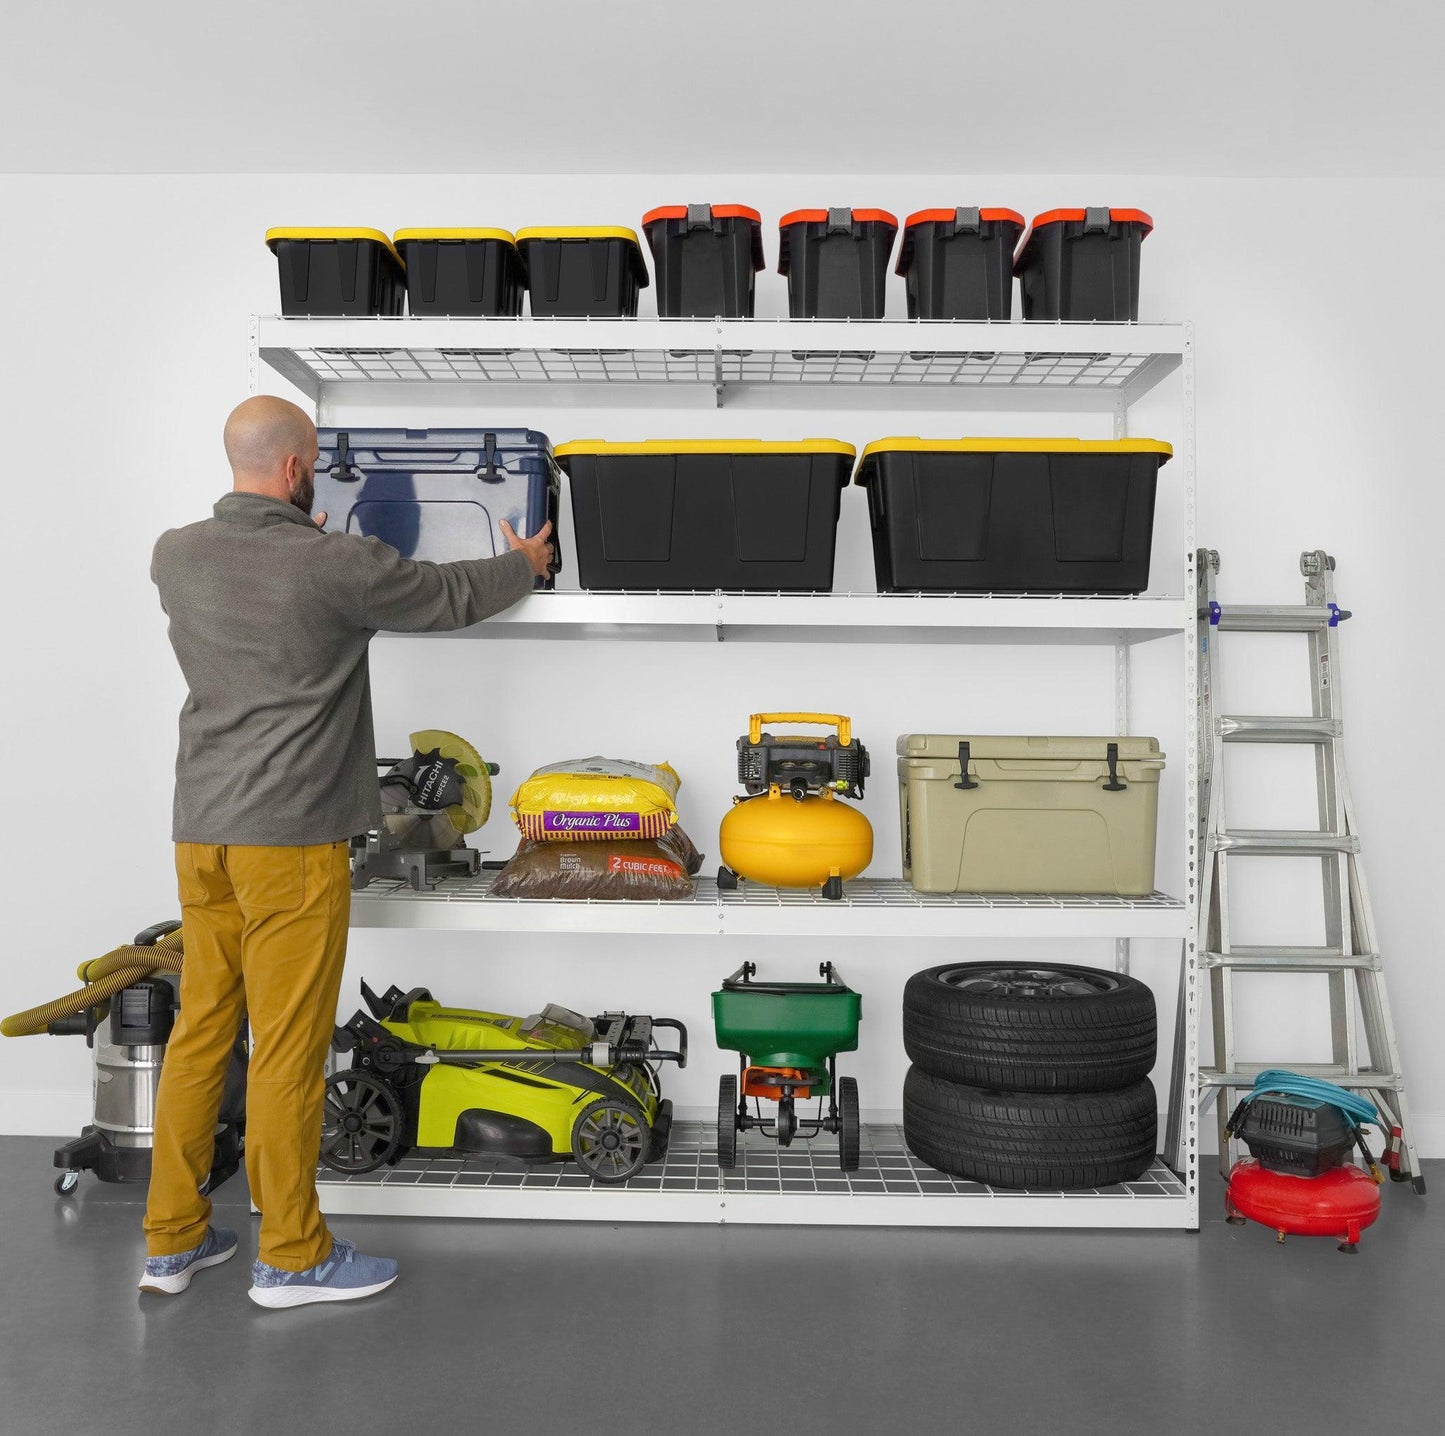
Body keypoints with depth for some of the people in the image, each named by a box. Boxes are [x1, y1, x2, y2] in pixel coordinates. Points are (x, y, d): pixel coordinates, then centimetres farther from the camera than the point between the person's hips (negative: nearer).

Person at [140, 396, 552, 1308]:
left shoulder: (176, 556, 6)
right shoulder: (335, 565, -11)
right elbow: (451, 597, 3)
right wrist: (524, 565, 23)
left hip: (202, 830, 7)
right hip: (292, 837, -7)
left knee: (200, 1029, 15)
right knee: (289, 1045, 2)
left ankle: (173, 1240, 26)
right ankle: (292, 1256, 15)